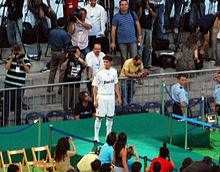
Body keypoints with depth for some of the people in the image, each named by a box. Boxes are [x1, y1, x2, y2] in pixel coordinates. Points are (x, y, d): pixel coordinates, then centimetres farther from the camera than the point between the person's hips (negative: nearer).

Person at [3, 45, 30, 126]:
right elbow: (7, 67, -10)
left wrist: (22, 61, -17)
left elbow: (28, 70, -8)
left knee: (18, 104, 7)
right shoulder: (10, 58, 3)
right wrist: (11, 58, -15)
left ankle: (18, 122, 20)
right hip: (9, 83, 0)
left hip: (20, 85, 0)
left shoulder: (26, 59, 2)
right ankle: (4, 122, 3)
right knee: (7, 103, -1)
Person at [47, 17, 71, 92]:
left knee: (52, 69, 14)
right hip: (62, 53, -5)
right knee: (62, 70, 3)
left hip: (53, 52, 5)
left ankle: (49, 87, 17)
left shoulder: (52, 32, 0)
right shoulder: (64, 33, -17)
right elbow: (67, 45, -16)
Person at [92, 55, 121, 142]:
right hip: (101, 96, -4)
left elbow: (116, 85, 13)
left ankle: (108, 135, 21)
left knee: (110, 117, 10)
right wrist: (95, 100, -10)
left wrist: (119, 97, 11)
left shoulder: (114, 71, 4)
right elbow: (95, 87, -6)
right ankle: (96, 137, 3)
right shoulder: (100, 73, -9)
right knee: (99, 117, -3)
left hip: (111, 96, 4)